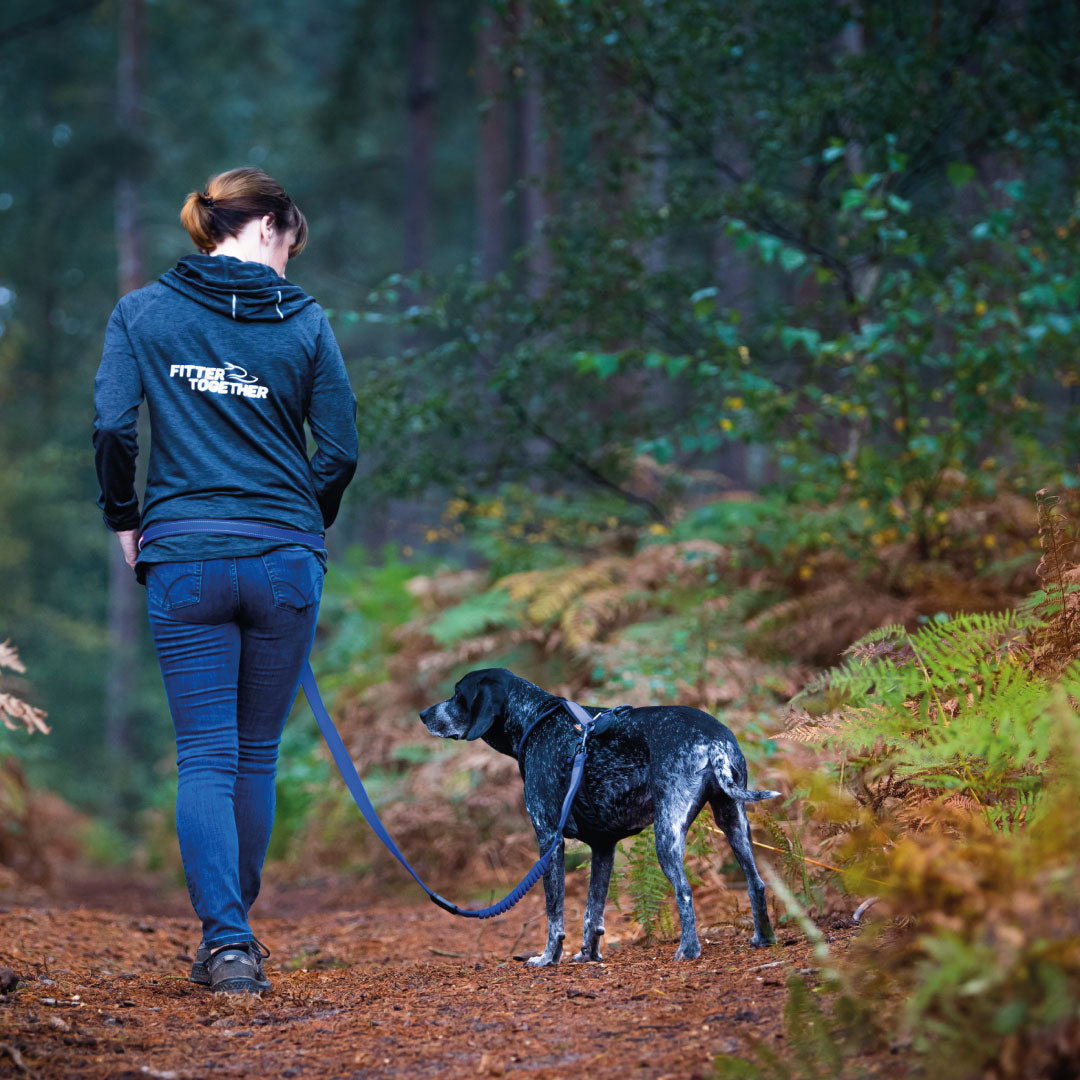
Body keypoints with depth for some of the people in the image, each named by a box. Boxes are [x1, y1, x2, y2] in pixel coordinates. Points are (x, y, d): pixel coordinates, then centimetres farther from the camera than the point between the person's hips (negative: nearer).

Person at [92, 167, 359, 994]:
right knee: (258, 755, 13)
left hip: (184, 562, 0)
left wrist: (124, 520, 9)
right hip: (285, 564, 1)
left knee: (206, 757, 1)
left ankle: (225, 939, -13)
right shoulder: (305, 321, 1)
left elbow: (112, 428, -6)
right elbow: (340, 452, 1)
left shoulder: (141, 313, 2)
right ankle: (235, 934, 22)